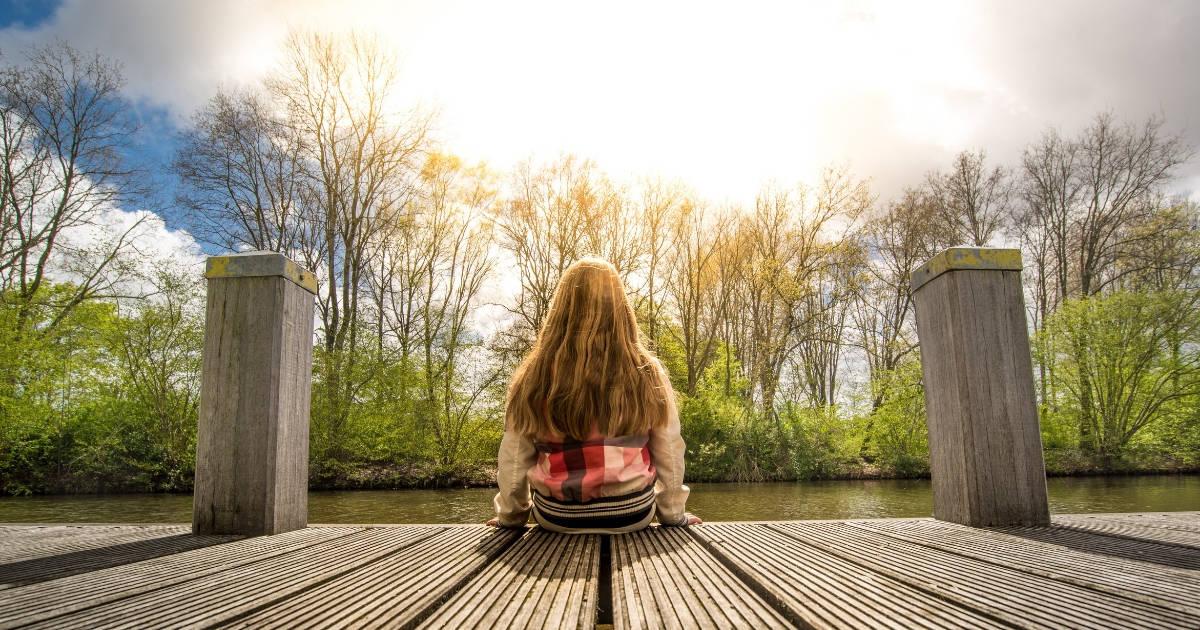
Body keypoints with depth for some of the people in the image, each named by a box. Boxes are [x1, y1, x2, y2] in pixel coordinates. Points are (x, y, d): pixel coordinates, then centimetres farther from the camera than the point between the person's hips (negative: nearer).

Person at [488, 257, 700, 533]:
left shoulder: (532, 379, -8)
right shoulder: (648, 376, -8)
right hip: (631, 515, 0)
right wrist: (673, 515, 14)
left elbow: (513, 461, -1)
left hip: (555, 518, 0)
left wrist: (510, 516, 16)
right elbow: (669, 457, -1)